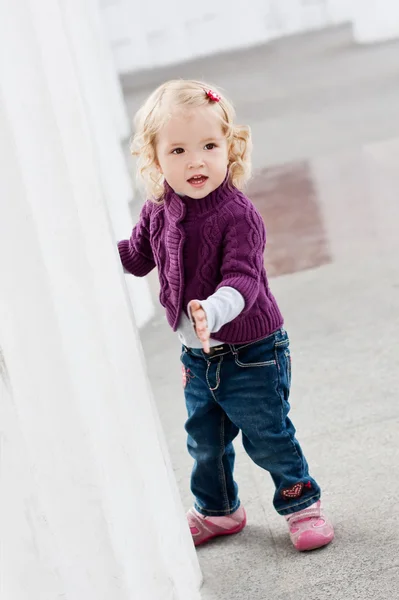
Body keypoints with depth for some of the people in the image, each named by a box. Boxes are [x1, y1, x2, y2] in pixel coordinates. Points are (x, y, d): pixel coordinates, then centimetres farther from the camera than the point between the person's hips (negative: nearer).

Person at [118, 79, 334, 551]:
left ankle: (301, 503, 32)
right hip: (196, 355, 6)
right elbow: (136, 258, 14)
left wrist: (215, 310, -51)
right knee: (204, 441, 21)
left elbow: (242, 279, -32)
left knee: (268, 437, 8)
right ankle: (216, 509, 44)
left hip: (251, 353, -6)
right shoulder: (158, 211, -4)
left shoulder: (237, 215, -24)